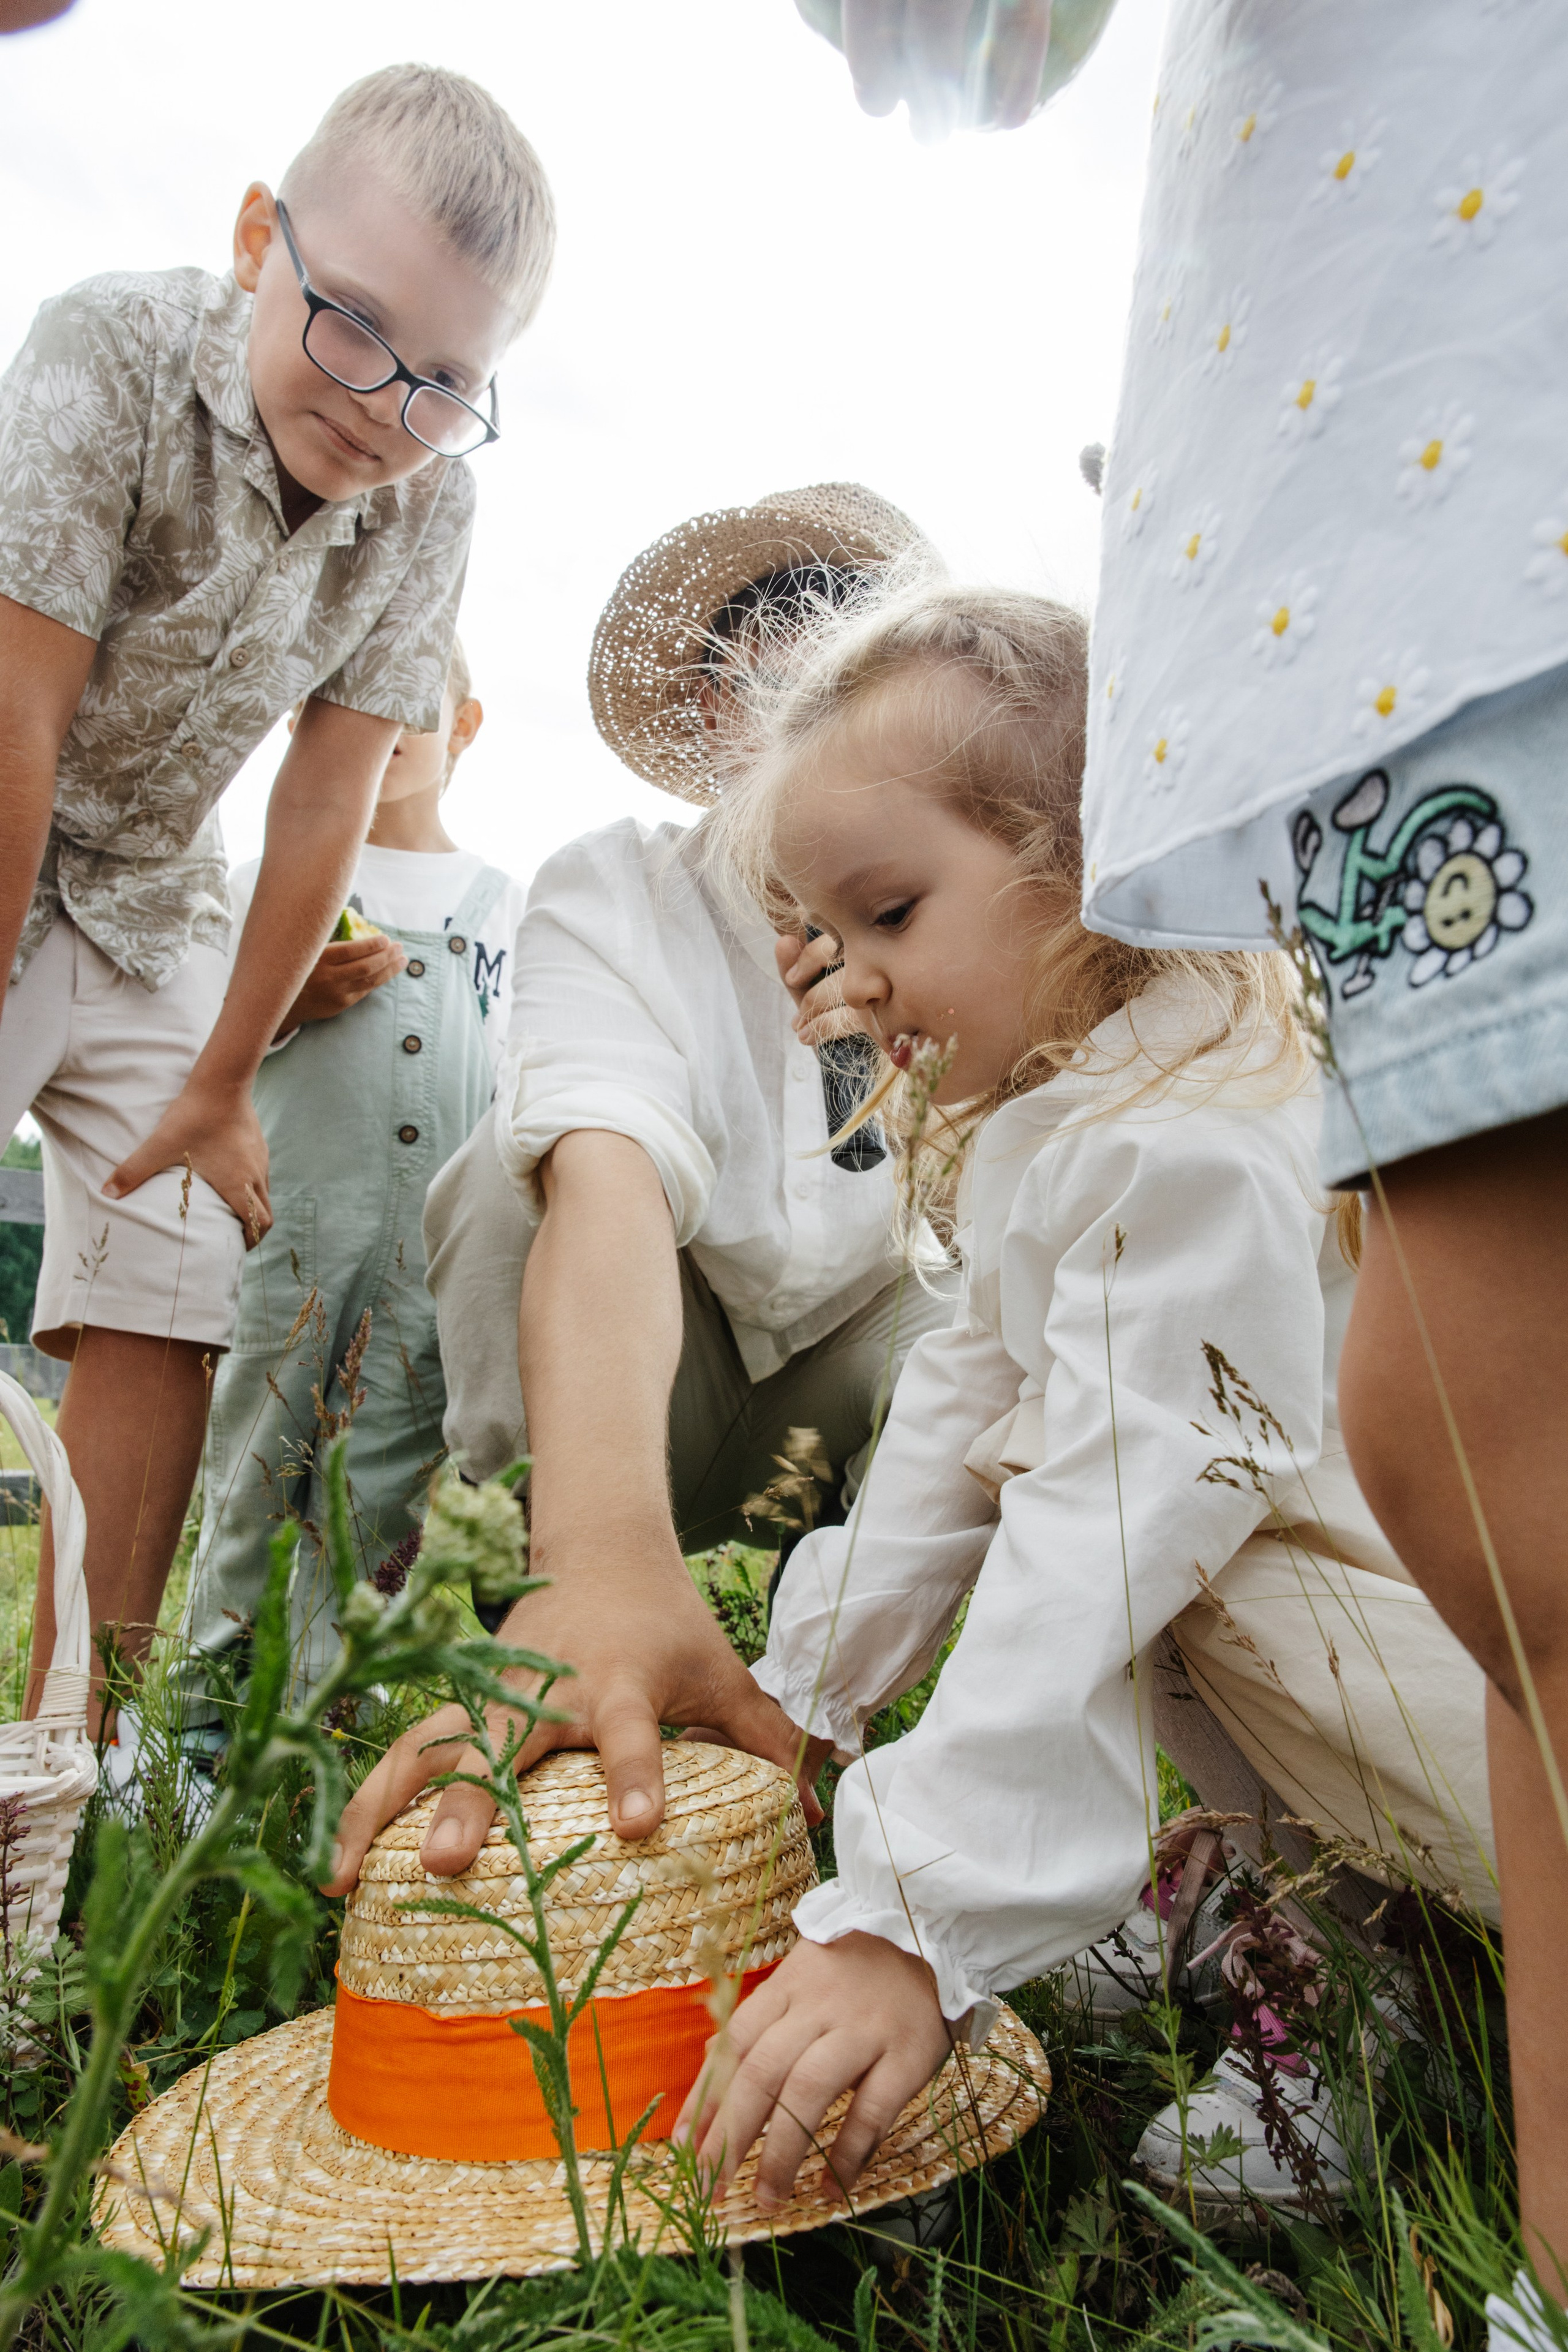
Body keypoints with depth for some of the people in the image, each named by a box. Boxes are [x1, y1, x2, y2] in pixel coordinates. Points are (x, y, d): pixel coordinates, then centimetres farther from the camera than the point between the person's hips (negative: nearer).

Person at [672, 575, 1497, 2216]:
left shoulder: (1192, 1148, -27)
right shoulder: (1054, 1128, 7)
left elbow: (1117, 1536, -33)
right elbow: (967, 1413, 11)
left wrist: (915, 1927, -33)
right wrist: (805, 1693, 13)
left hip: (1486, 1644, -10)